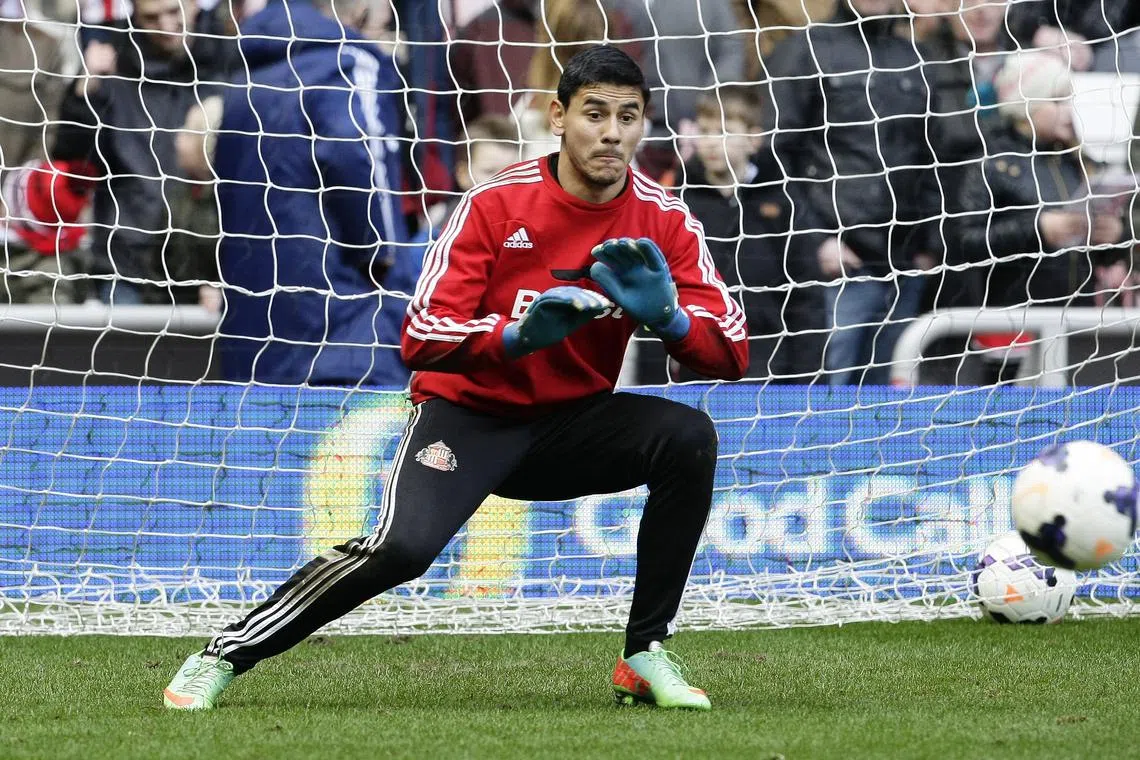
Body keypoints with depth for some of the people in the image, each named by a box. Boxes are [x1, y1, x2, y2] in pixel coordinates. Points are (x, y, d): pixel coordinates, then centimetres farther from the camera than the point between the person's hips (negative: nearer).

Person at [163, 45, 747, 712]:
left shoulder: (665, 222, -7)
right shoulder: (497, 205, -15)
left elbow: (733, 353, -10)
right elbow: (421, 338, -20)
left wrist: (665, 316, -29)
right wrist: (517, 334, -36)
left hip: (573, 426, 4)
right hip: (469, 414, -3)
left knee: (689, 437, -25)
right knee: (403, 546, -30)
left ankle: (646, 655, -13)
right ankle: (224, 657, -13)